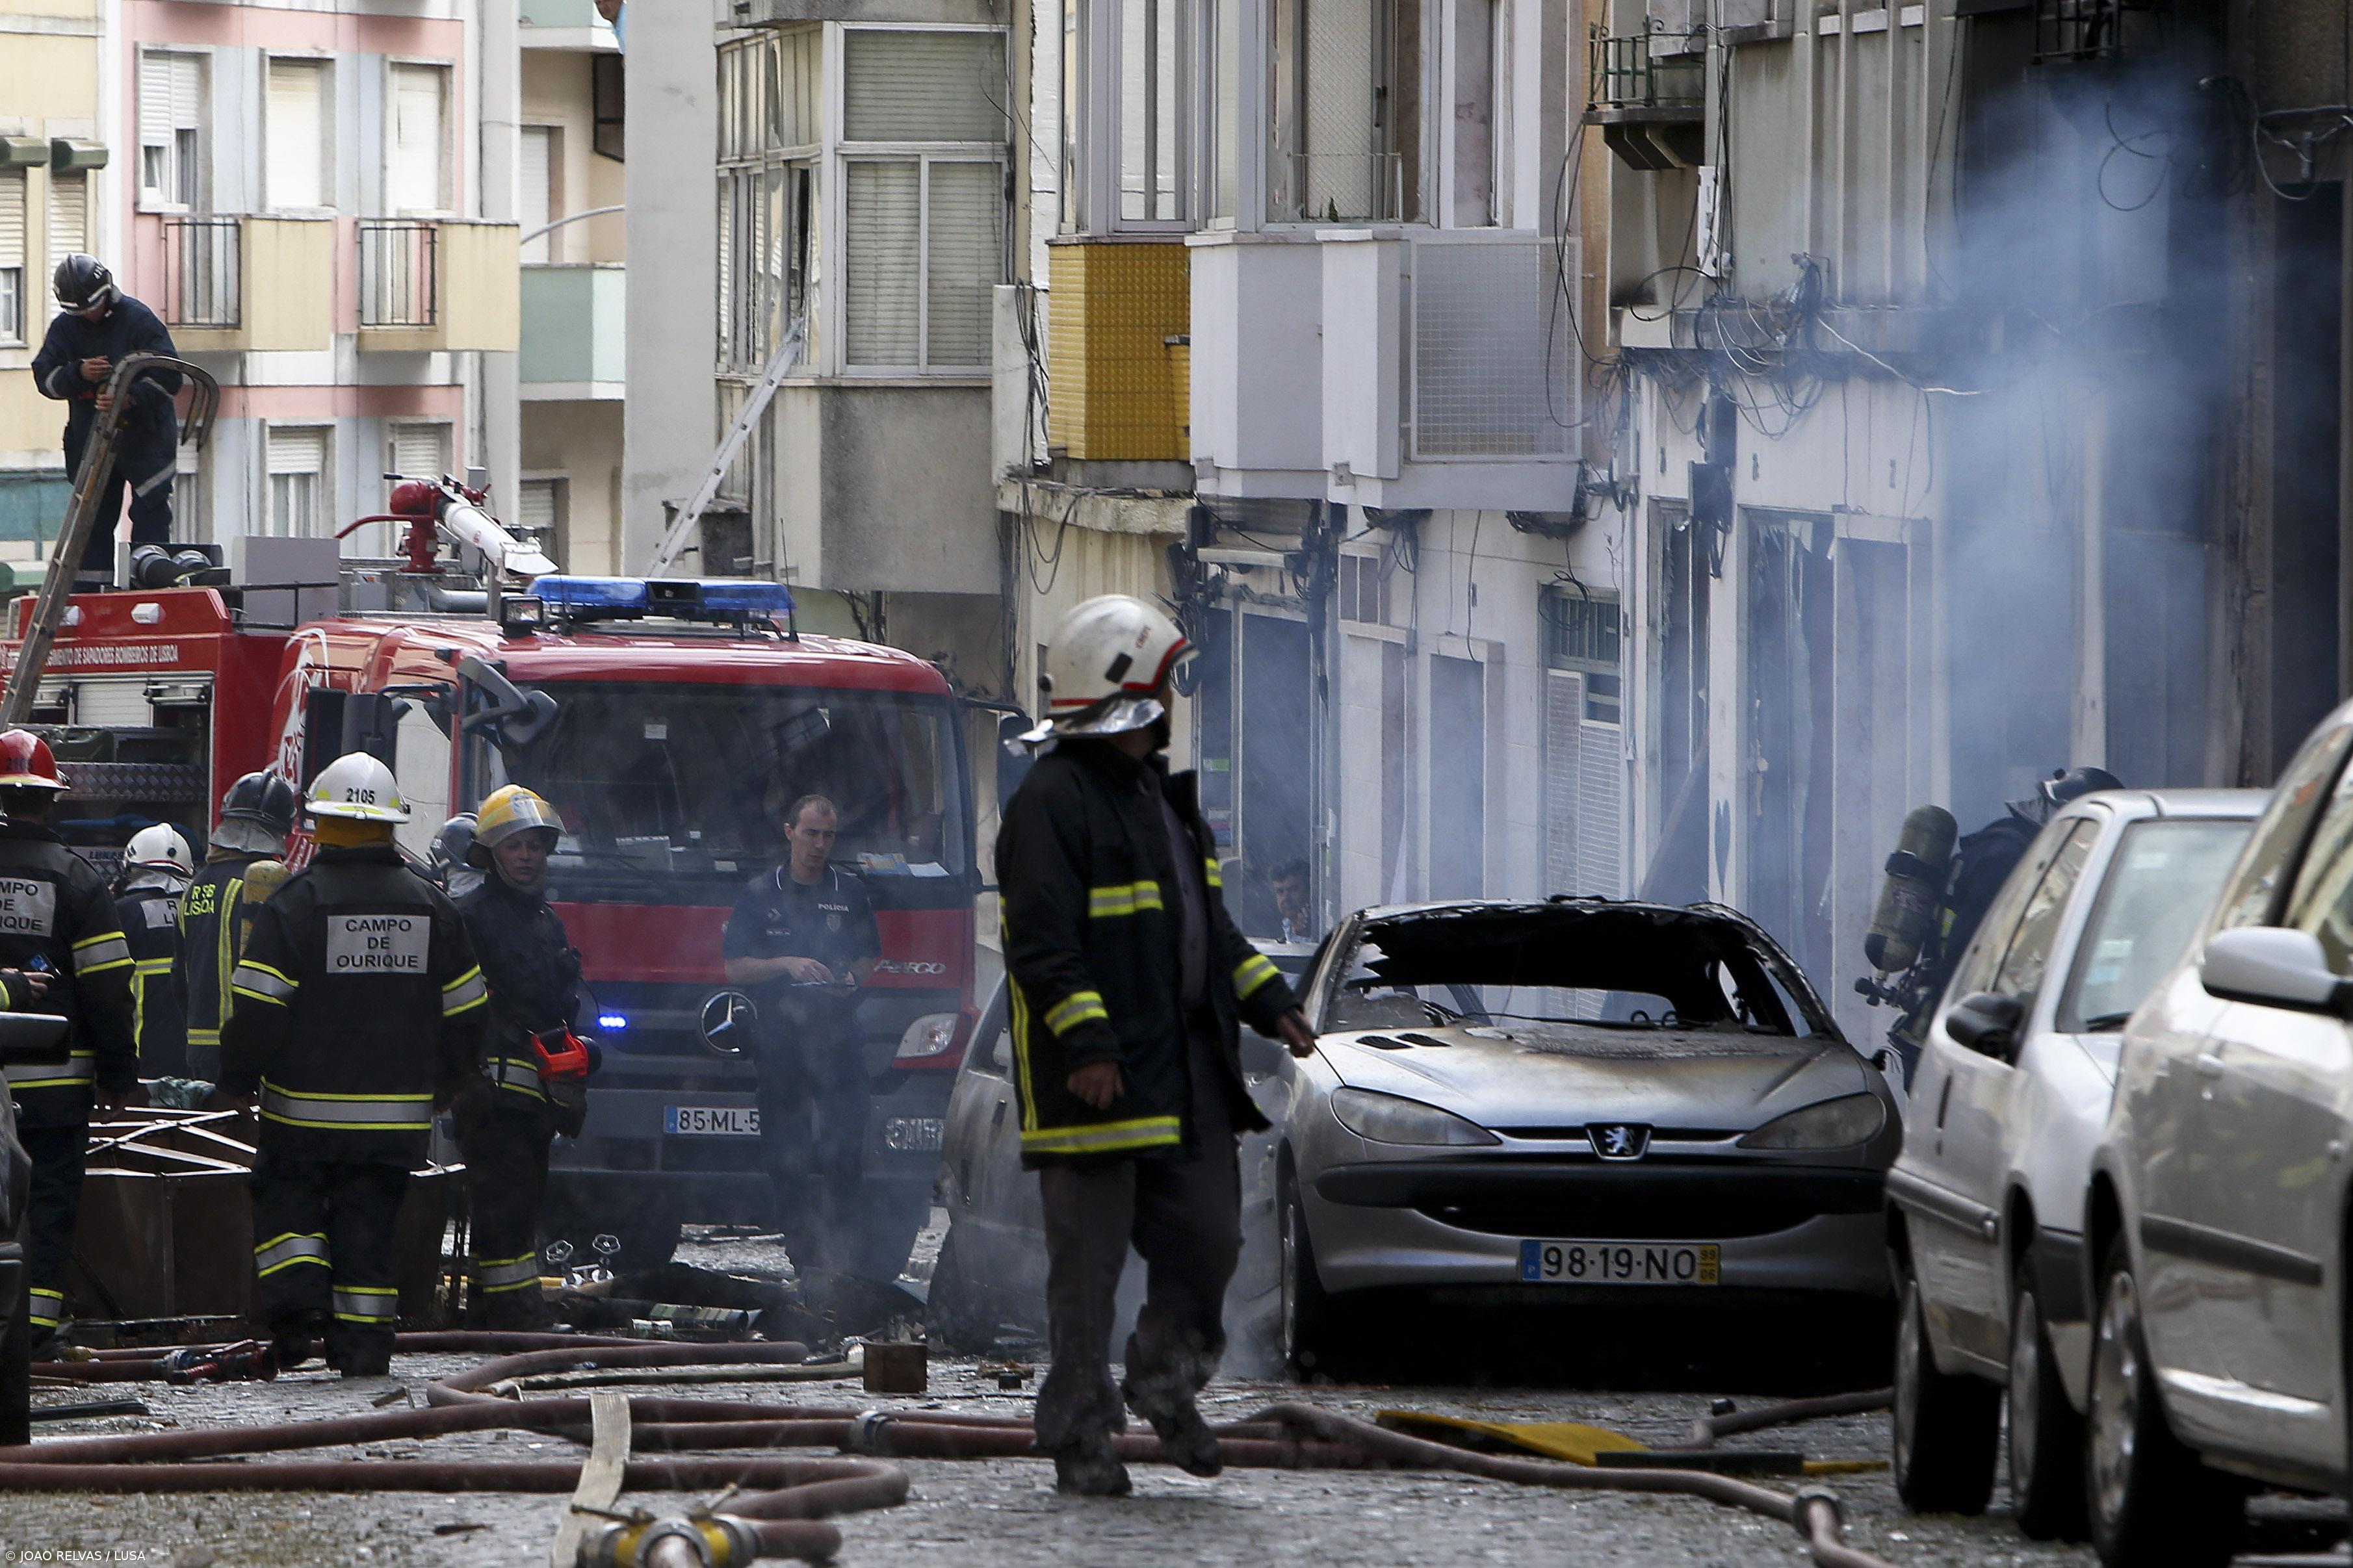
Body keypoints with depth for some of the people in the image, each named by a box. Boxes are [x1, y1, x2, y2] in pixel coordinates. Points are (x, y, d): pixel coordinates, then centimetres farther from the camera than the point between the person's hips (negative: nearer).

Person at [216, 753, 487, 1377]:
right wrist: (442, 1085, 25)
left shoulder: (295, 903, -10)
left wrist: (238, 1084, 0)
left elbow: (256, 1005, -11)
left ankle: (297, 1297, -10)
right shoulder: (429, 906, 5)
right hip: (398, 1111, 3)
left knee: (286, 1195, 11)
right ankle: (363, 1342, 5)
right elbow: (464, 1011, 12)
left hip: (305, 1107, -3)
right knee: (368, 1220, 8)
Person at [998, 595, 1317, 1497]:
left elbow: (1206, 920, 28)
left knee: (1210, 1240, 7)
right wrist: (1084, 1043, -26)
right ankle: (1080, 1439, 5)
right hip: (1095, 1079, -8)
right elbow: (1041, 944, -20)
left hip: (1187, 1070, 8)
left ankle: (1166, 1384, 28)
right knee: (1089, 1263, -2)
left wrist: (1268, 1000, 20)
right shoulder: (1052, 803, -13)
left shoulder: (1162, 795, 18)